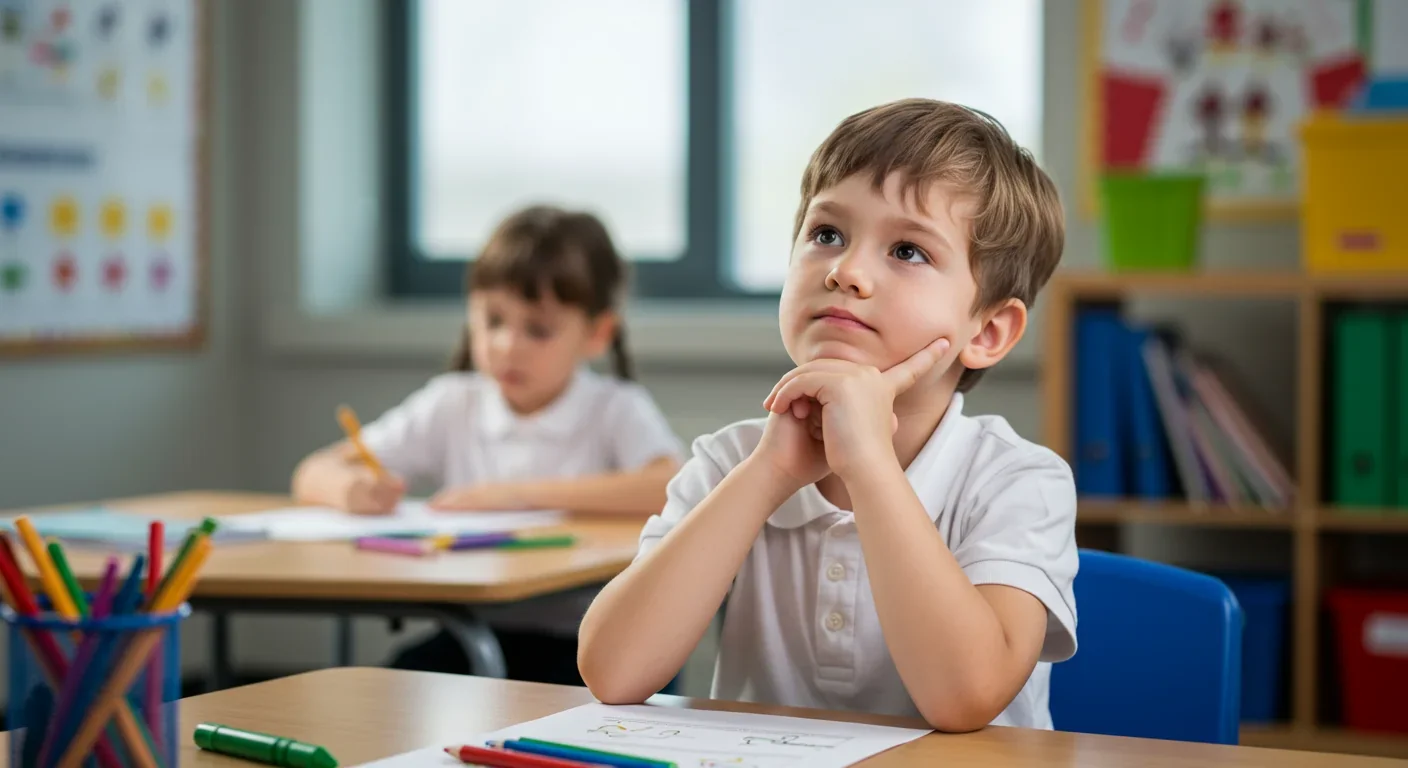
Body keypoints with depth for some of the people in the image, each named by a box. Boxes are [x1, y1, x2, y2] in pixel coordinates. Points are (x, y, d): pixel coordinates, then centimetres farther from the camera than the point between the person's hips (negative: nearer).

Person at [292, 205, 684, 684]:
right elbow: (312, 477, 9)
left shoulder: (617, 411, -1)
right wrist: (347, 489, -18)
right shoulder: (453, 406, 9)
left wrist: (526, 493, -21)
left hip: (581, 643, -3)